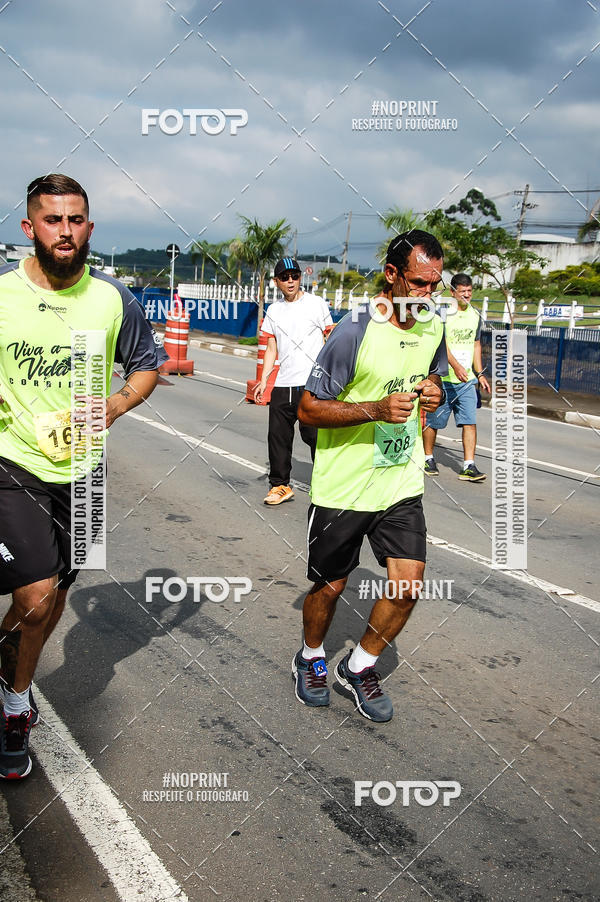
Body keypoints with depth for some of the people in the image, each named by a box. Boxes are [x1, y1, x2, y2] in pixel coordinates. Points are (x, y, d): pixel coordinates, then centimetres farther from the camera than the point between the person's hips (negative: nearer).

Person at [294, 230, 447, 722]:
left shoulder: (434, 327, 1)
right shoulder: (355, 331, -18)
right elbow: (308, 409, -15)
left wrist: (433, 390, -3)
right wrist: (375, 410, -28)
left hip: (403, 483, 5)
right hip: (343, 487, -4)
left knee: (409, 584, -3)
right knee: (330, 586, 10)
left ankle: (360, 665, 22)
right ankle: (311, 658, 41)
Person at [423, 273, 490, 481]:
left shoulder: (475, 315, 12)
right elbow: (441, 343, -18)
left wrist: (479, 373, 16)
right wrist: (456, 366, -32)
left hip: (467, 380, 5)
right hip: (442, 379, -5)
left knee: (470, 422, -4)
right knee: (433, 421, 6)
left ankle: (468, 466, -3)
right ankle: (428, 458, 25)